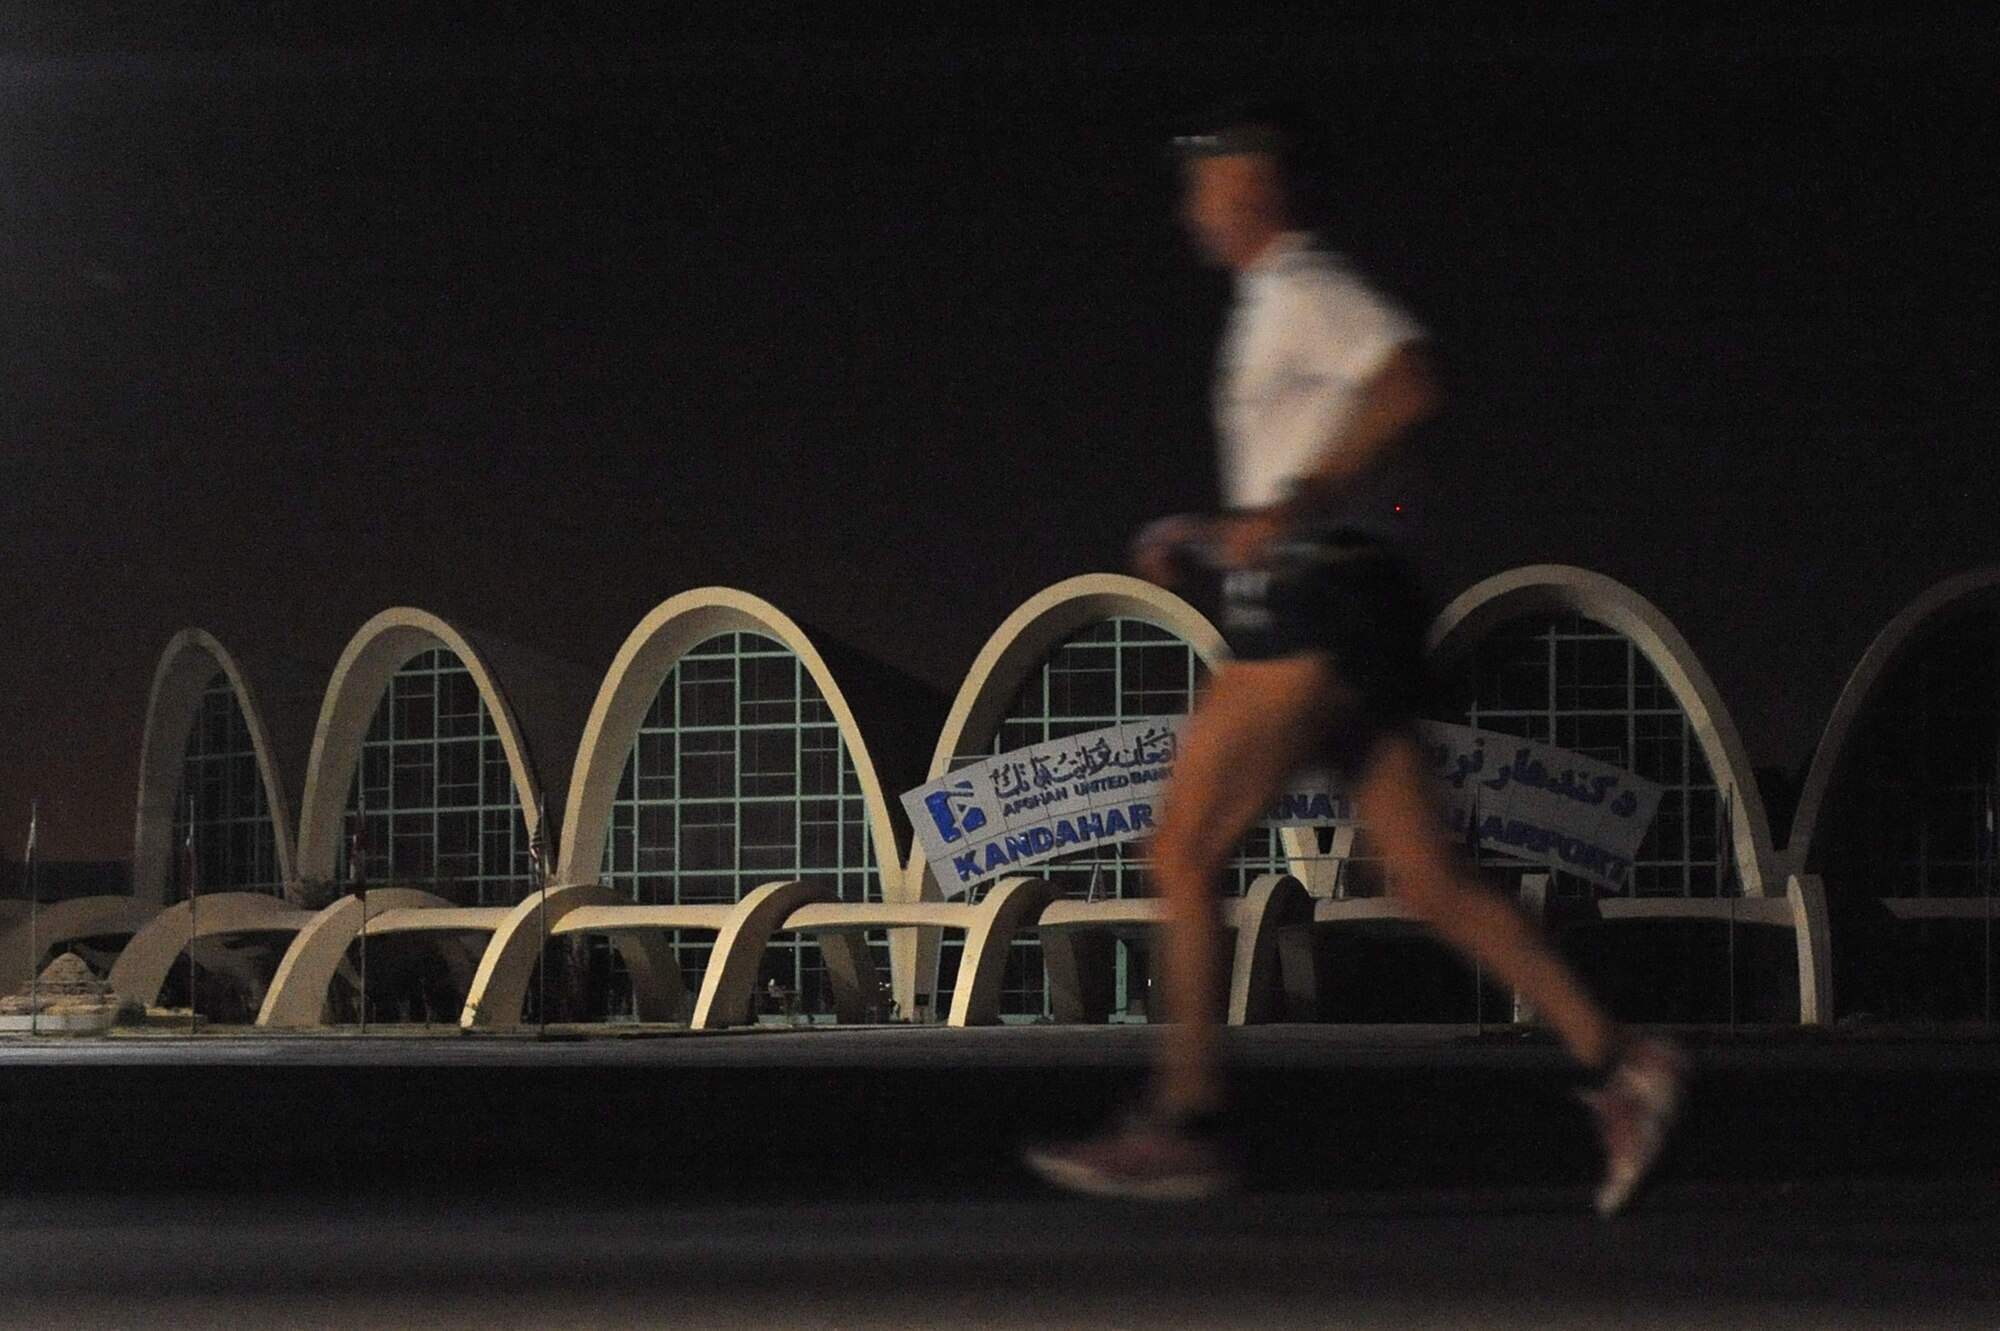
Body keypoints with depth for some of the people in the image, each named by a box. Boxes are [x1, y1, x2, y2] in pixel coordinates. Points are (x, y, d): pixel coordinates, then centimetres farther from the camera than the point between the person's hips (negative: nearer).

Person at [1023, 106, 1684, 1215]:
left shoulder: (1302, 290, -6)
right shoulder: (1277, 305, 24)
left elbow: (1409, 388, -24)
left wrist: (1290, 503, -24)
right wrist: (1198, 539, 20)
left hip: (1311, 620, -10)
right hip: (1331, 612, 10)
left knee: (1183, 855, -5)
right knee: (1430, 882, 3)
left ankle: (1182, 1125, -2)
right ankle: (1616, 1064, -3)